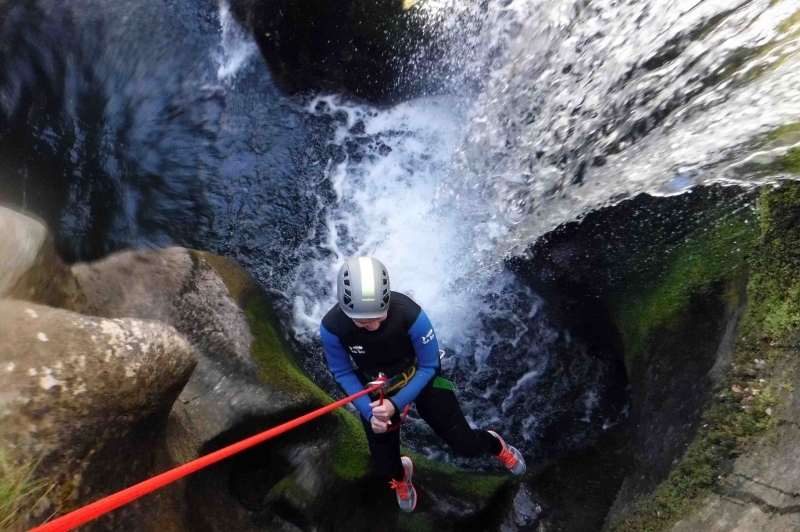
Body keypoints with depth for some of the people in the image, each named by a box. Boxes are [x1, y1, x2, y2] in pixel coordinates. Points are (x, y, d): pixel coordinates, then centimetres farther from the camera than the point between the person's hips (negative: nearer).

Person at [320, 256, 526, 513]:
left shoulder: (410, 315, -37)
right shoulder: (332, 327, -29)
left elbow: (428, 367, -20)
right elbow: (343, 373, -10)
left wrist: (396, 404, -27)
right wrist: (368, 412, -19)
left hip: (420, 378, -1)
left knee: (466, 445, 5)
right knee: (385, 470, 8)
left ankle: (495, 445, 43)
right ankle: (401, 476, 49)